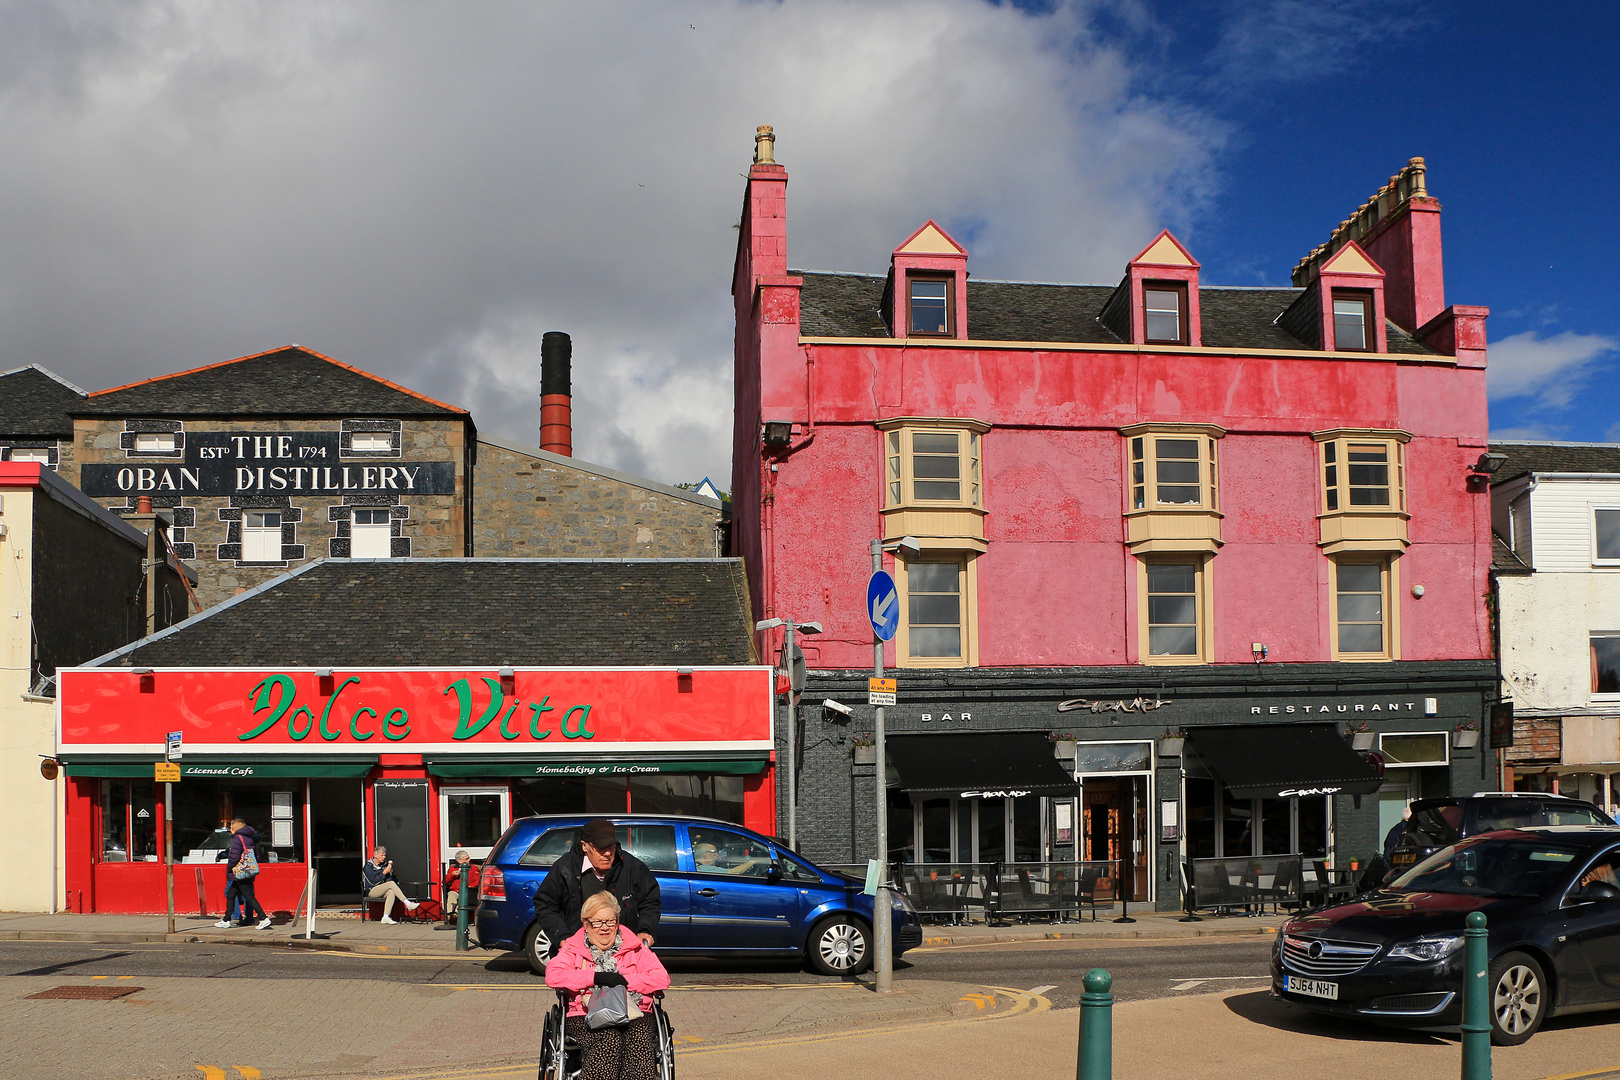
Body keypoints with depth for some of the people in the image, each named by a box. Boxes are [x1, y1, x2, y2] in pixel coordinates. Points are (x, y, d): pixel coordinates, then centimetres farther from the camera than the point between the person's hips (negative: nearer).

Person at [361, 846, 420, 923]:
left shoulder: (384, 864, 14)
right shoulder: (368, 866, -4)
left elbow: (389, 878, 16)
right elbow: (373, 881, -15)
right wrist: (384, 873, -18)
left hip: (382, 891, 6)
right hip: (371, 891, -5)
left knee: (391, 892, -32)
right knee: (391, 883, -28)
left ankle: (386, 917, -42)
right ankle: (408, 904, -34)